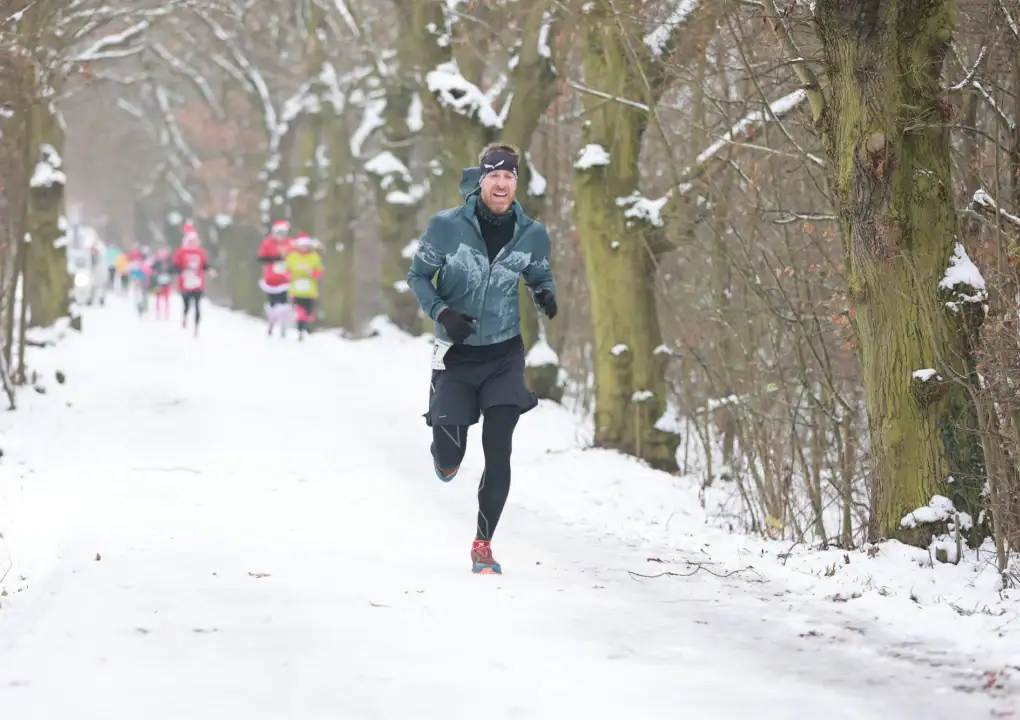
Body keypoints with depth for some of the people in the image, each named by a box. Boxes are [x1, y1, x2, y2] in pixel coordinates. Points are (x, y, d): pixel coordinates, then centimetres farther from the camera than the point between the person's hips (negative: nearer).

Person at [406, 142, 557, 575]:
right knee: (449, 455, -4)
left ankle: (483, 545, 7)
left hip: (504, 357, 1)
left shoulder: (532, 234, -4)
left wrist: (546, 297, -10)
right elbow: (417, 275, 0)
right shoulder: (447, 226, -11)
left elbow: (540, 277, 14)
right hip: (457, 356, -1)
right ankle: (444, 455, 36)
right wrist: (441, 313, -17)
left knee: (498, 453, -7)